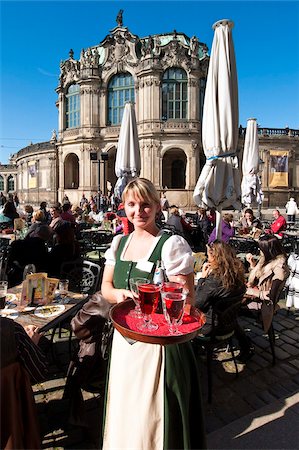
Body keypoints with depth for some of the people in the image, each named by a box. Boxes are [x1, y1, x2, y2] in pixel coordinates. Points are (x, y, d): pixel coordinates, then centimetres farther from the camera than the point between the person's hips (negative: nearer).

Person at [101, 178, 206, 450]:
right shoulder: (119, 242, 4)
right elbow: (106, 286, 7)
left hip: (158, 343, -6)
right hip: (124, 339, 6)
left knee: (151, 416, 11)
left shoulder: (172, 244, -15)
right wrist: (120, 294, -14)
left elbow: (187, 300, -16)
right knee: (124, 411, 24)